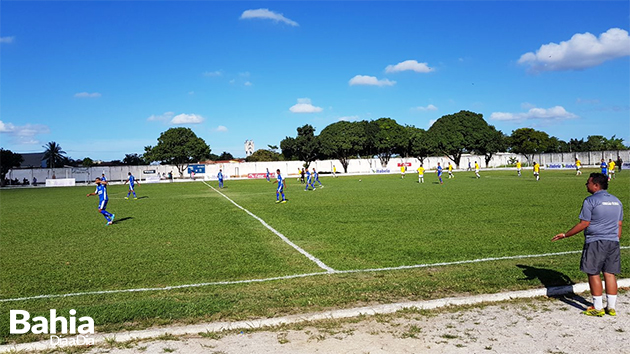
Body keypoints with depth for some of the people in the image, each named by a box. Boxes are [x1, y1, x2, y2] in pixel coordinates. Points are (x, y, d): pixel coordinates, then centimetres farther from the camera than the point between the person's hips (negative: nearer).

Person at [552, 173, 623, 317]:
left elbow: (583, 224, -12)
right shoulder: (616, 201, 13)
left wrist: (565, 235, -5)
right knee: (610, 273, 10)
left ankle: (598, 308, 5)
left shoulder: (590, 201, -10)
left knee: (593, 274, 1)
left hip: (595, 242, -7)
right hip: (613, 242, 7)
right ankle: (611, 307, 14)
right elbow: (619, 225, 15)